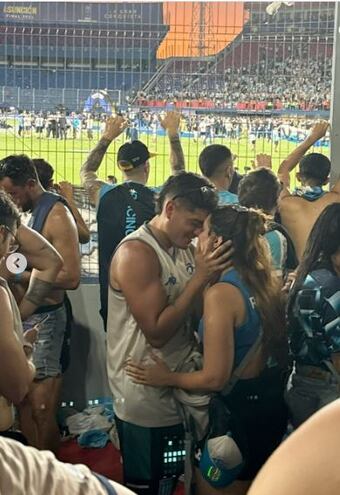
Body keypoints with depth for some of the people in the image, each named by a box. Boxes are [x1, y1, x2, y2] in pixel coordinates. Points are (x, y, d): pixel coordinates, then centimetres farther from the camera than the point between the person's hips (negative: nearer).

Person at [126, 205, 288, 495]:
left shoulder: (221, 293, -23)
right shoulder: (267, 283, 0)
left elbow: (215, 378, -23)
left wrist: (167, 379, -8)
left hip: (236, 409, -8)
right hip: (272, 405, 8)